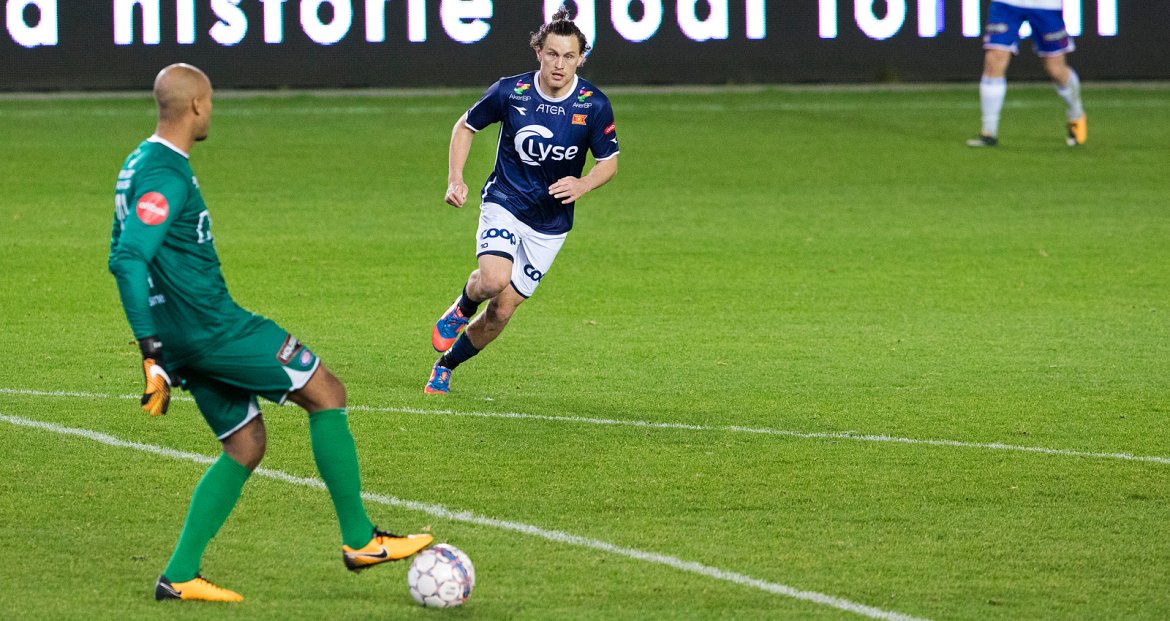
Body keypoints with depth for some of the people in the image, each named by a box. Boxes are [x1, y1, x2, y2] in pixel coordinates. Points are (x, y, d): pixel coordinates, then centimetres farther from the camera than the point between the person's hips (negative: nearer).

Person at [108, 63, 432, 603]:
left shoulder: (138, 165, 14)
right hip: (214, 329, -10)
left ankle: (179, 575, 8)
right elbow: (128, 260, -28)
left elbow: (123, 255, 23)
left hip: (183, 337, 10)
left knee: (246, 443, 15)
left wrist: (164, 350, 28)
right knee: (325, 392, 1)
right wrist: (152, 351, -29)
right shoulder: (167, 175, -18)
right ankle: (359, 540, 5)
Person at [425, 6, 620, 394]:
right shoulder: (509, 92, -13)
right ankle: (462, 309, 7)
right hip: (505, 202, -2)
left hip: (551, 222, 2)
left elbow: (609, 161, 1)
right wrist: (455, 179, -7)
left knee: (502, 309, 1)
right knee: (493, 280, -30)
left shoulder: (594, 105, -11)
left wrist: (582, 185, -20)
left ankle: (445, 367, 26)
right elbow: (466, 126, 5)